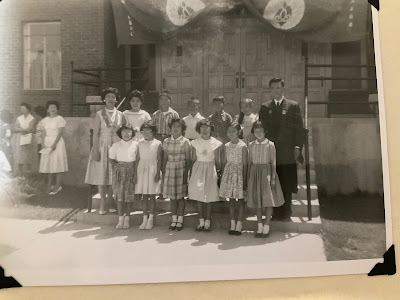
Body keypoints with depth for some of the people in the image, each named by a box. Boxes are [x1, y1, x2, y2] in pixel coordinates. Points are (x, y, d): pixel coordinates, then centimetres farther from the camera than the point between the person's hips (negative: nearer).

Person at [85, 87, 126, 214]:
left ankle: (110, 201, 15)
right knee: (101, 175, 0)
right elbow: (95, 133, -4)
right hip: (102, 146, -1)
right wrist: (95, 150, -11)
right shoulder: (99, 114, 0)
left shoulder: (120, 115, 6)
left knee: (114, 175, 2)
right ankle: (102, 203, 10)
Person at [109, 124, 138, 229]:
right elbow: (111, 158, 11)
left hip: (131, 171, -1)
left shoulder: (135, 145, 2)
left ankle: (127, 219, 13)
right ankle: (120, 219, 10)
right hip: (119, 172, 1)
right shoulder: (116, 145, 6)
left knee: (129, 195, 2)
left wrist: (135, 173, -5)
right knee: (119, 194, 1)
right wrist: (116, 166, -4)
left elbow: (137, 160, 1)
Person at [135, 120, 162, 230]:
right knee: (144, 196, 7)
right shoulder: (140, 144, 8)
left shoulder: (157, 144, -2)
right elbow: (137, 159, 8)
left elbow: (159, 160, -4)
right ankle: (144, 219, 15)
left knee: (152, 196, 2)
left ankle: (150, 219, 12)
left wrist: (158, 173, -11)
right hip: (142, 170, 3)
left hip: (152, 170, -3)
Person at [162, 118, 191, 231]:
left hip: (181, 169, -3)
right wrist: (163, 174, 6)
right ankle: (174, 220, 20)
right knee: (172, 196, 8)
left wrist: (186, 174, -11)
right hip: (169, 169, 3)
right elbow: (165, 158, 9)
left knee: (180, 196, 3)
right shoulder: (166, 141, 6)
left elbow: (188, 160, -5)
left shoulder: (185, 142, -4)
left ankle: (180, 220, 15)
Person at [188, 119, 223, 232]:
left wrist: (219, 173, -1)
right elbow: (193, 159, 4)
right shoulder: (195, 143, 1)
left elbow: (217, 160, 0)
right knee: (199, 197, 5)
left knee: (209, 197, 2)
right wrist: (191, 174, 3)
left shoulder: (216, 143, -4)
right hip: (198, 169, 2)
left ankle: (207, 222, 14)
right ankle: (201, 221, 17)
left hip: (210, 169, -2)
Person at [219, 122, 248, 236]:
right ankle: (232, 224, 18)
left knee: (240, 199, 2)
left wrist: (245, 180, -10)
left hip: (239, 173, -4)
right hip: (229, 173, 4)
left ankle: (239, 224, 13)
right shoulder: (227, 146, 6)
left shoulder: (243, 146, -7)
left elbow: (245, 164, -8)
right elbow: (223, 162, 10)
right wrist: (222, 177, 7)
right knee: (231, 199, 9)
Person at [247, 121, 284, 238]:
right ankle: (260, 226, 22)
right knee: (257, 200, 10)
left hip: (266, 171, -3)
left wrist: (273, 178, -9)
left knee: (268, 199, 0)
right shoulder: (251, 145, 5)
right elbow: (250, 162, 9)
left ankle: (266, 227, 12)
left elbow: (273, 162, -5)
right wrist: (249, 177, 6)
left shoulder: (270, 145, -4)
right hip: (255, 172, 3)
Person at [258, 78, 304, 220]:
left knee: (287, 186, 3)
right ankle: (275, 212, 15)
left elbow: (299, 128, 3)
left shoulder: (293, 106, 6)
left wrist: (297, 146, -6)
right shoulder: (265, 107, 12)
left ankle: (285, 212, 17)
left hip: (288, 153, -1)